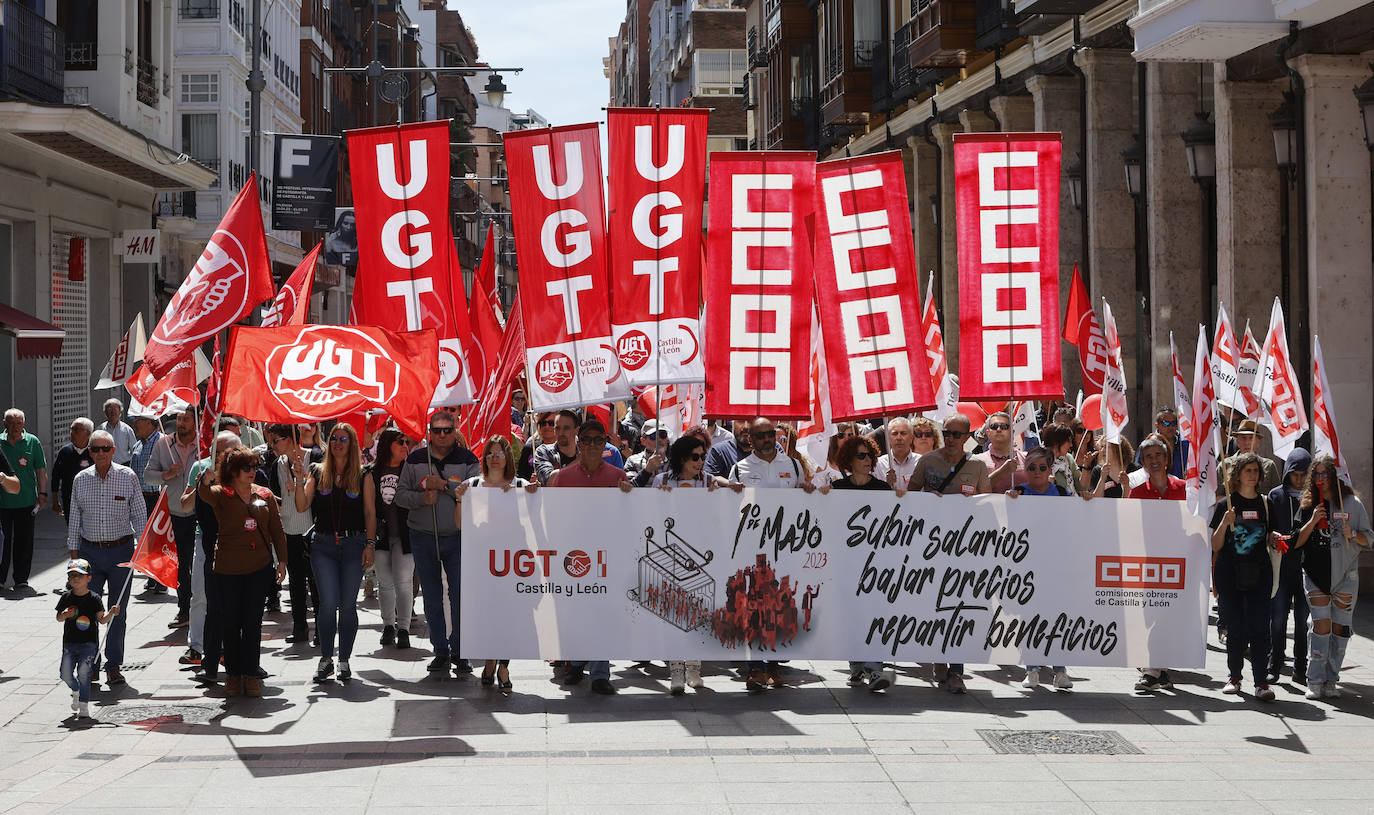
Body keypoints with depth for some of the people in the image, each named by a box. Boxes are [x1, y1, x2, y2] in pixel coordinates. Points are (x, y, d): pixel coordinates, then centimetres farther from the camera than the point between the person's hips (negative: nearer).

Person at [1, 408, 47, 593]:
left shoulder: (32, 442, 2)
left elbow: (41, 470, 5)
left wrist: (42, 493, -2)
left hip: (26, 501, 0)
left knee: (24, 542, 2)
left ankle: (21, 581, 11)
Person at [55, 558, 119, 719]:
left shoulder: (94, 599, -4)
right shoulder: (66, 597, 3)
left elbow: (102, 619, -3)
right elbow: (58, 618, 8)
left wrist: (111, 613, -23)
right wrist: (65, 615, -15)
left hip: (89, 643, -3)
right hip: (70, 643, 3)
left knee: (83, 674, -11)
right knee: (65, 674, 2)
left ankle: (84, 706, -3)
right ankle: (76, 691, 34)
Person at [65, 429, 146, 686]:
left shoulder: (127, 477, -1)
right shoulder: (80, 480, 4)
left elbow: (139, 514, 4)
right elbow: (74, 518, 10)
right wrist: (74, 551, 8)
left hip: (121, 549, -1)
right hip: (89, 551, 1)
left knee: (117, 611, 5)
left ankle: (114, 666, 13)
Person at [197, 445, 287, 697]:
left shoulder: (265, 495, 7)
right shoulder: (221, 494, -3)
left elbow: (276, 530, 13)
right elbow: (204, 495, -27)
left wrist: (281, 560, 7)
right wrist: (206, 481, -49)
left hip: (259, 568, 2)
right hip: (228, 570, -2)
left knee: (253, 622, 3)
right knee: (230, 622, 4)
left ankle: (251, 674, 10)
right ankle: (232, 674, 15)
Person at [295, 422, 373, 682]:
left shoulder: (362, 475, 4)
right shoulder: (318, 472, 7)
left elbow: (370, 512, 3)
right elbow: (302, 507, 1)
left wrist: (370, 544, -4)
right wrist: (300, 480, -12)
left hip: (353, 544, 0)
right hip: (323, 545, 0)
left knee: (348, 604, 3)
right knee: (328, 602, -8)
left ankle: (344, 661, 12)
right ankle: (326, 659, 5)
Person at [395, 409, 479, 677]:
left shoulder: (467, 460, 0)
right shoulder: (415, 459, 5)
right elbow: (400, 495, 6)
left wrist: (444, 485, -17)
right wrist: (422, 497, -13)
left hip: (457, 537, -2)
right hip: (423, 537, 2)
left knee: (460, 597, -4)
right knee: (432, 599, 7)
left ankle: (458, 651, 7)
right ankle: (440, 652, 16)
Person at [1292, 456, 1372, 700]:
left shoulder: (1352, 504, 1)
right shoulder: (1308, 506, 6)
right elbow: (1297, 542, 4)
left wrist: (1353, 535, -17)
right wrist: (1312, 521, -10)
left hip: (1345, 574, 0)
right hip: (1316, 574, 0)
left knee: (1339, 628, 2)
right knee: (1322, 625, -9)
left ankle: (1331, 680, 11)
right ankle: (1315, 681, -4)